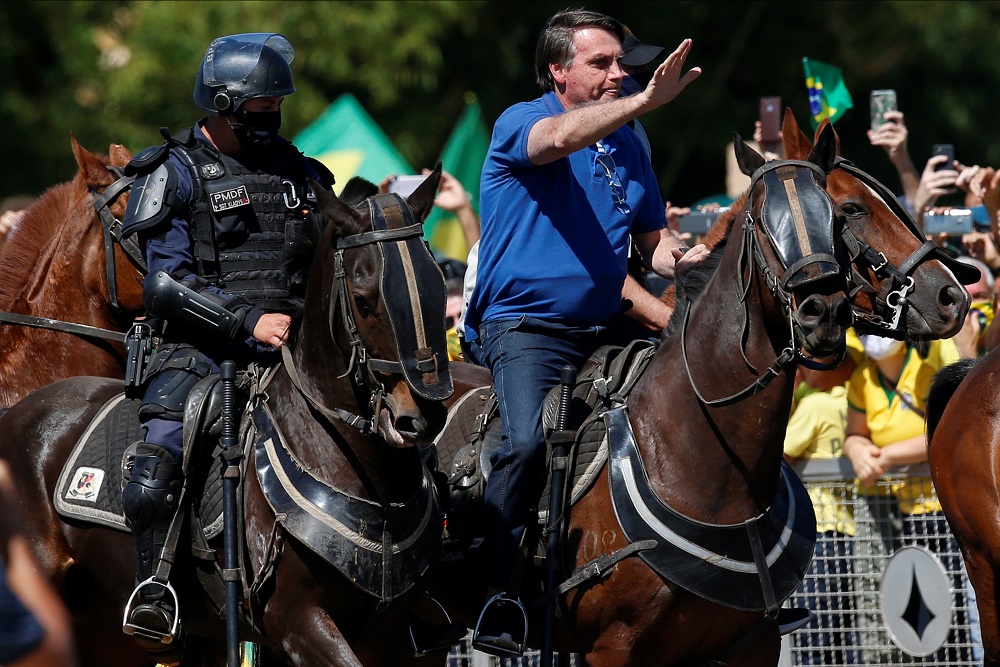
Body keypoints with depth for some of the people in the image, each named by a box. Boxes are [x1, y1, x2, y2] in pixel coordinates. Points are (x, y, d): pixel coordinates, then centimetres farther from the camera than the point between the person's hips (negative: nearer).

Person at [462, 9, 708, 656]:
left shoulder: (627, 143, 14)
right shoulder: (519, 123, -4)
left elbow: (653, 237, 20)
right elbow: (560, 138, -29)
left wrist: (677, 258, -5)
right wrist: (646, 101, -40)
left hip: (605, 328, 7)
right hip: (525, 326, -7)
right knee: (530, 439, -30)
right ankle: (497, 597, -21)